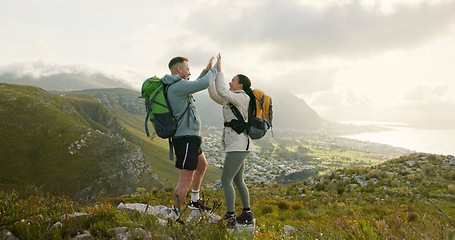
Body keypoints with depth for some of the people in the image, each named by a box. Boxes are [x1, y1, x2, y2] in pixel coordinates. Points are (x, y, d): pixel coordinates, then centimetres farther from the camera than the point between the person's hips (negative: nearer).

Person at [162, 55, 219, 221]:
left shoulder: (176, 86, 12)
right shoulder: (177, 86, -19)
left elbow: (195, 86, 29)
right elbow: (205, 84, -24)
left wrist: (205, 71, 19)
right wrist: (214, 70, -5)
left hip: (190, 138, 11)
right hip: (185, 139, -11)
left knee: (202, 166, 28)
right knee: (185, 181, -6)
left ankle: (195, 201, 42)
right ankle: (174, 217, 3)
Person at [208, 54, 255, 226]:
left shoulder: (243, 97, -11)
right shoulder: (232, 99, 17)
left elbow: (221, 91, -24)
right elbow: (214, 95, 17)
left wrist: (219, 70, -15)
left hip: (239, 143, -10)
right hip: (236, 143, 10)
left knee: (225, 180, -8)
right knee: (238, 180, 14)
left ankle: (230, 217, -2)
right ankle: (247, 215, 22)